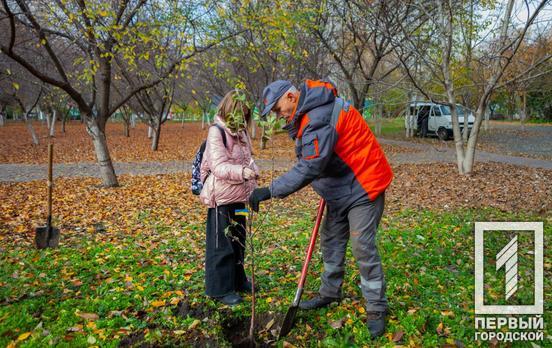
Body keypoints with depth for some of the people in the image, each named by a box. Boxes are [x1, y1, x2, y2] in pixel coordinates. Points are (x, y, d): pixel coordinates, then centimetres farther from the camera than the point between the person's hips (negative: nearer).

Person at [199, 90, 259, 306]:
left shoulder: (240, 132, 10)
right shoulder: (216, 132, -15)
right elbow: (219, 167, -24)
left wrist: (253, 169, -4)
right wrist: (242, 172, -39)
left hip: (238, 196, 8)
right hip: (221, 198, -8)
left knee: (238, 240, 19)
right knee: (221, 243, 2)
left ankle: (237, 280, 35)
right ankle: (220, 288, 15)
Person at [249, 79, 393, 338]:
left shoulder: (320, 118, -28)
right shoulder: (308, 111, 5)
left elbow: (309, 168, -33)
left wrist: (269, 191, -31)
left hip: (363, 186, -10)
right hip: (341, 188, 10)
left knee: (363, 248, -6)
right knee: (330, 242, 15)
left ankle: (377, 310, 8)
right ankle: (330, 294, 30)